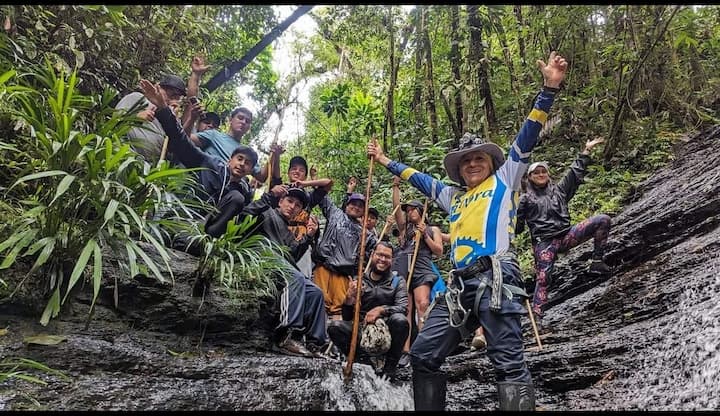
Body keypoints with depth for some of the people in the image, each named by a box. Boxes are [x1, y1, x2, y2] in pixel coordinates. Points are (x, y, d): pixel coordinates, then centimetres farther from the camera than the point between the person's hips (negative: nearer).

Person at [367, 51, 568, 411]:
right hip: (460, 284, 6)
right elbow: (419, 179, 41)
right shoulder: (453, 196, 29)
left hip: (495, 278, -6)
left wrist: (549, 89, -1)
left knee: (509, 363, -12)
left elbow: (527, 137, 7)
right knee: (423, 354, 4)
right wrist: (385, 160, 49)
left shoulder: (504, 180, 15)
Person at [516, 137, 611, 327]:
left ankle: (597, 262, -6)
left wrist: (586, 150, 19)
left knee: (603, 220, -9)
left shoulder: (558, 189, 19)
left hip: (566, 235, 4)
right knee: (542, 279, -14)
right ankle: (537, 318, -12)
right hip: (543, 243, -4)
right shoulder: (526, 199, 10)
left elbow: (575, 174, 19)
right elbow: (517, 224, 8)